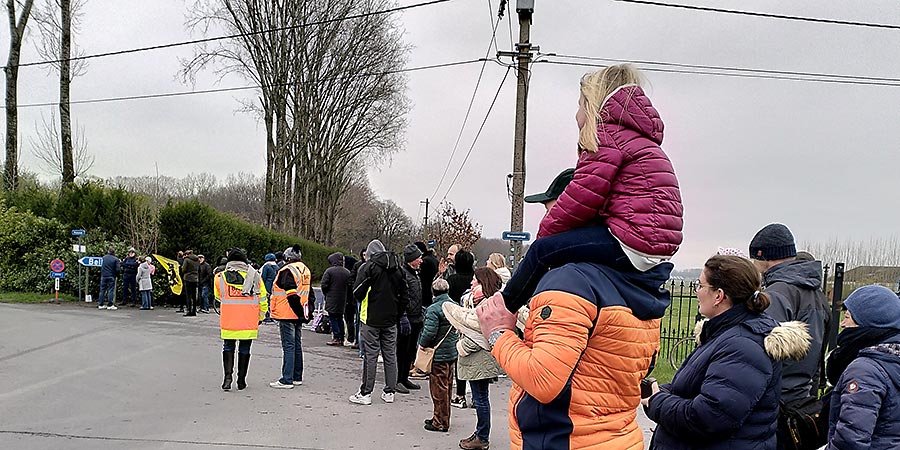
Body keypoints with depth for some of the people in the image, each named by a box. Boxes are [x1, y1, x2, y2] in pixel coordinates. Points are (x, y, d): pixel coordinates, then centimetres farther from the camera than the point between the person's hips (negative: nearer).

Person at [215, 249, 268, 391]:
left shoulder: (220, 277, -1)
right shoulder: (254, 276, -1)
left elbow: (218, 296, 14)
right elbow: (262, 298, 3)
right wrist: (260, 316, 17)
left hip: (228, 319, 0)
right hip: (249, 321, 0)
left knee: (228, 346, 15)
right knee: (244, 349, 12)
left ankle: (228, 376, 2)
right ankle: (241, 380, 17)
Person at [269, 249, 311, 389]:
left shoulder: (287, 271, -15)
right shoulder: (305, 270, 12)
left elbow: (291, 294, -23)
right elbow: (309, 293, 18)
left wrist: (299, 311, -18)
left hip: (287, 314, -9)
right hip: (298, 315, 9)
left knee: (288, 346, -6)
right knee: (296, 345, 15)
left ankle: (287, 380, -4)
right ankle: (297, 377, 22)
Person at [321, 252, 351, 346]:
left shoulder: (329, 271, -12)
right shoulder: (347, 272, 2)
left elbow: (324, 285, -11)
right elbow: (350, 286, 4)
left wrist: (326, 294, 6)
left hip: (332, 300, -5)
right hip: (342, 300, 5)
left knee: (333, 318, 1)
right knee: (340, 318, 14)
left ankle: (336, 338, -4)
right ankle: (341, 338, 16)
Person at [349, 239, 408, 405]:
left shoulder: (368, 267, -7)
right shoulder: (397, 268, 9)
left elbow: (358, 294, -11)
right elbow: (404, 295, 11)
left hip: (371, 319, -5)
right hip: (391, 320, 5)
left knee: (370, 356, -1)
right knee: (390, 356, 9)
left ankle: (365, 393, 4)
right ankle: (390, 392, 15)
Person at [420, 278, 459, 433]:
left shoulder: (433, 309, -18)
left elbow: (429, 333, -21)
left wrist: (422, 344, -5)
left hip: (438, 355, -8)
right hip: (452, 353, 8)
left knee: (439, 388, 1)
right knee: (447, 386, 16)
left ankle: (440, 422, 8)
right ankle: (441, 418, 28)